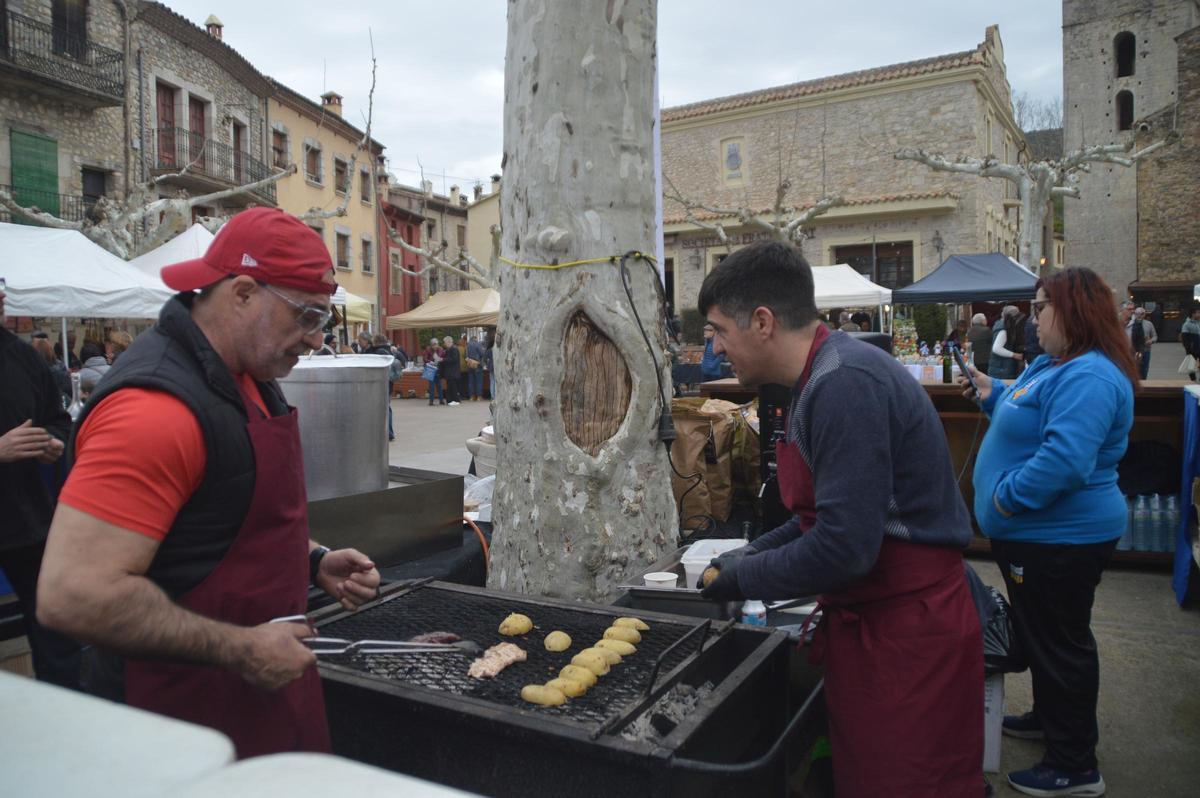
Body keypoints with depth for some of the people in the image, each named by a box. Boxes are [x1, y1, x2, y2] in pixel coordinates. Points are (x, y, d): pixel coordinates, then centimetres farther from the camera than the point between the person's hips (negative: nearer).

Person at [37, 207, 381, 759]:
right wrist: (241, 649, -23)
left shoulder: (247, 376, 6)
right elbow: (72, 595, -29)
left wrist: (312, 561, 5)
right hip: (194, 713, -9)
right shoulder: (157, 404, -25)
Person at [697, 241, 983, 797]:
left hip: (907, 638, -10)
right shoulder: (824, 376, 8)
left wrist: (743, 579, -13)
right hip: (871, 622, 10)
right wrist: (755, 553, 10)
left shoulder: (844, 384, -24)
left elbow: (844, 549, -28)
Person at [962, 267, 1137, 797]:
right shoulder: (1055, 365, 10)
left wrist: (1008, 496, -25)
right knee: (1039, 633, 25)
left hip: (1060, 536, -11)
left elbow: (1064, 458, -35)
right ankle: (1049, 718, 44)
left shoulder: (1089, 377, -26)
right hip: (1036, 532, 11)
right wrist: (992, 394, 11)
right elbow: (1031, 420, 25)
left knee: (1058, 643, 2)